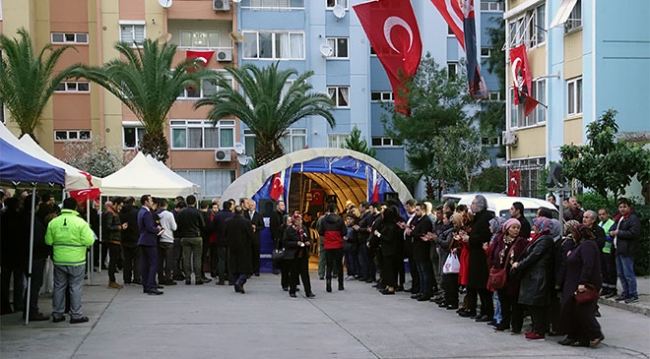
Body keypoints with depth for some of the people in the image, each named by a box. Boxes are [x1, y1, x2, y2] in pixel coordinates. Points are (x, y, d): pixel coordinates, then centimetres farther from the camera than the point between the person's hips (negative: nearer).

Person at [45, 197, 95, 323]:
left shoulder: (53, 222, -1)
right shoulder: (80, 222, -12)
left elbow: (48, 241, 2)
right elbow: (89, 241, -15)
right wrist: (91, 234, 6)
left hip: (59, 261, 4)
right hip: (76, 261, -3)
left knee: (59, 287, 12)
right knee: (75, 287, 4)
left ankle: (57, 314, 18)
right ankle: (76, 315, 6)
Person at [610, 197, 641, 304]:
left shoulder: (633, 218, -10)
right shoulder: (619, 218, 20)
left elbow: (633, 233, -20)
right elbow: (614, 229, 31)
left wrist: (618, 232, -14)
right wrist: (613, 233, 8)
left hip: (627, 251, -10)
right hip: (619, 250, 10)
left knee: (628, 274, -9)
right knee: (621, 274, 13)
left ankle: (634, 295, -3)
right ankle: (625, 293, 22)